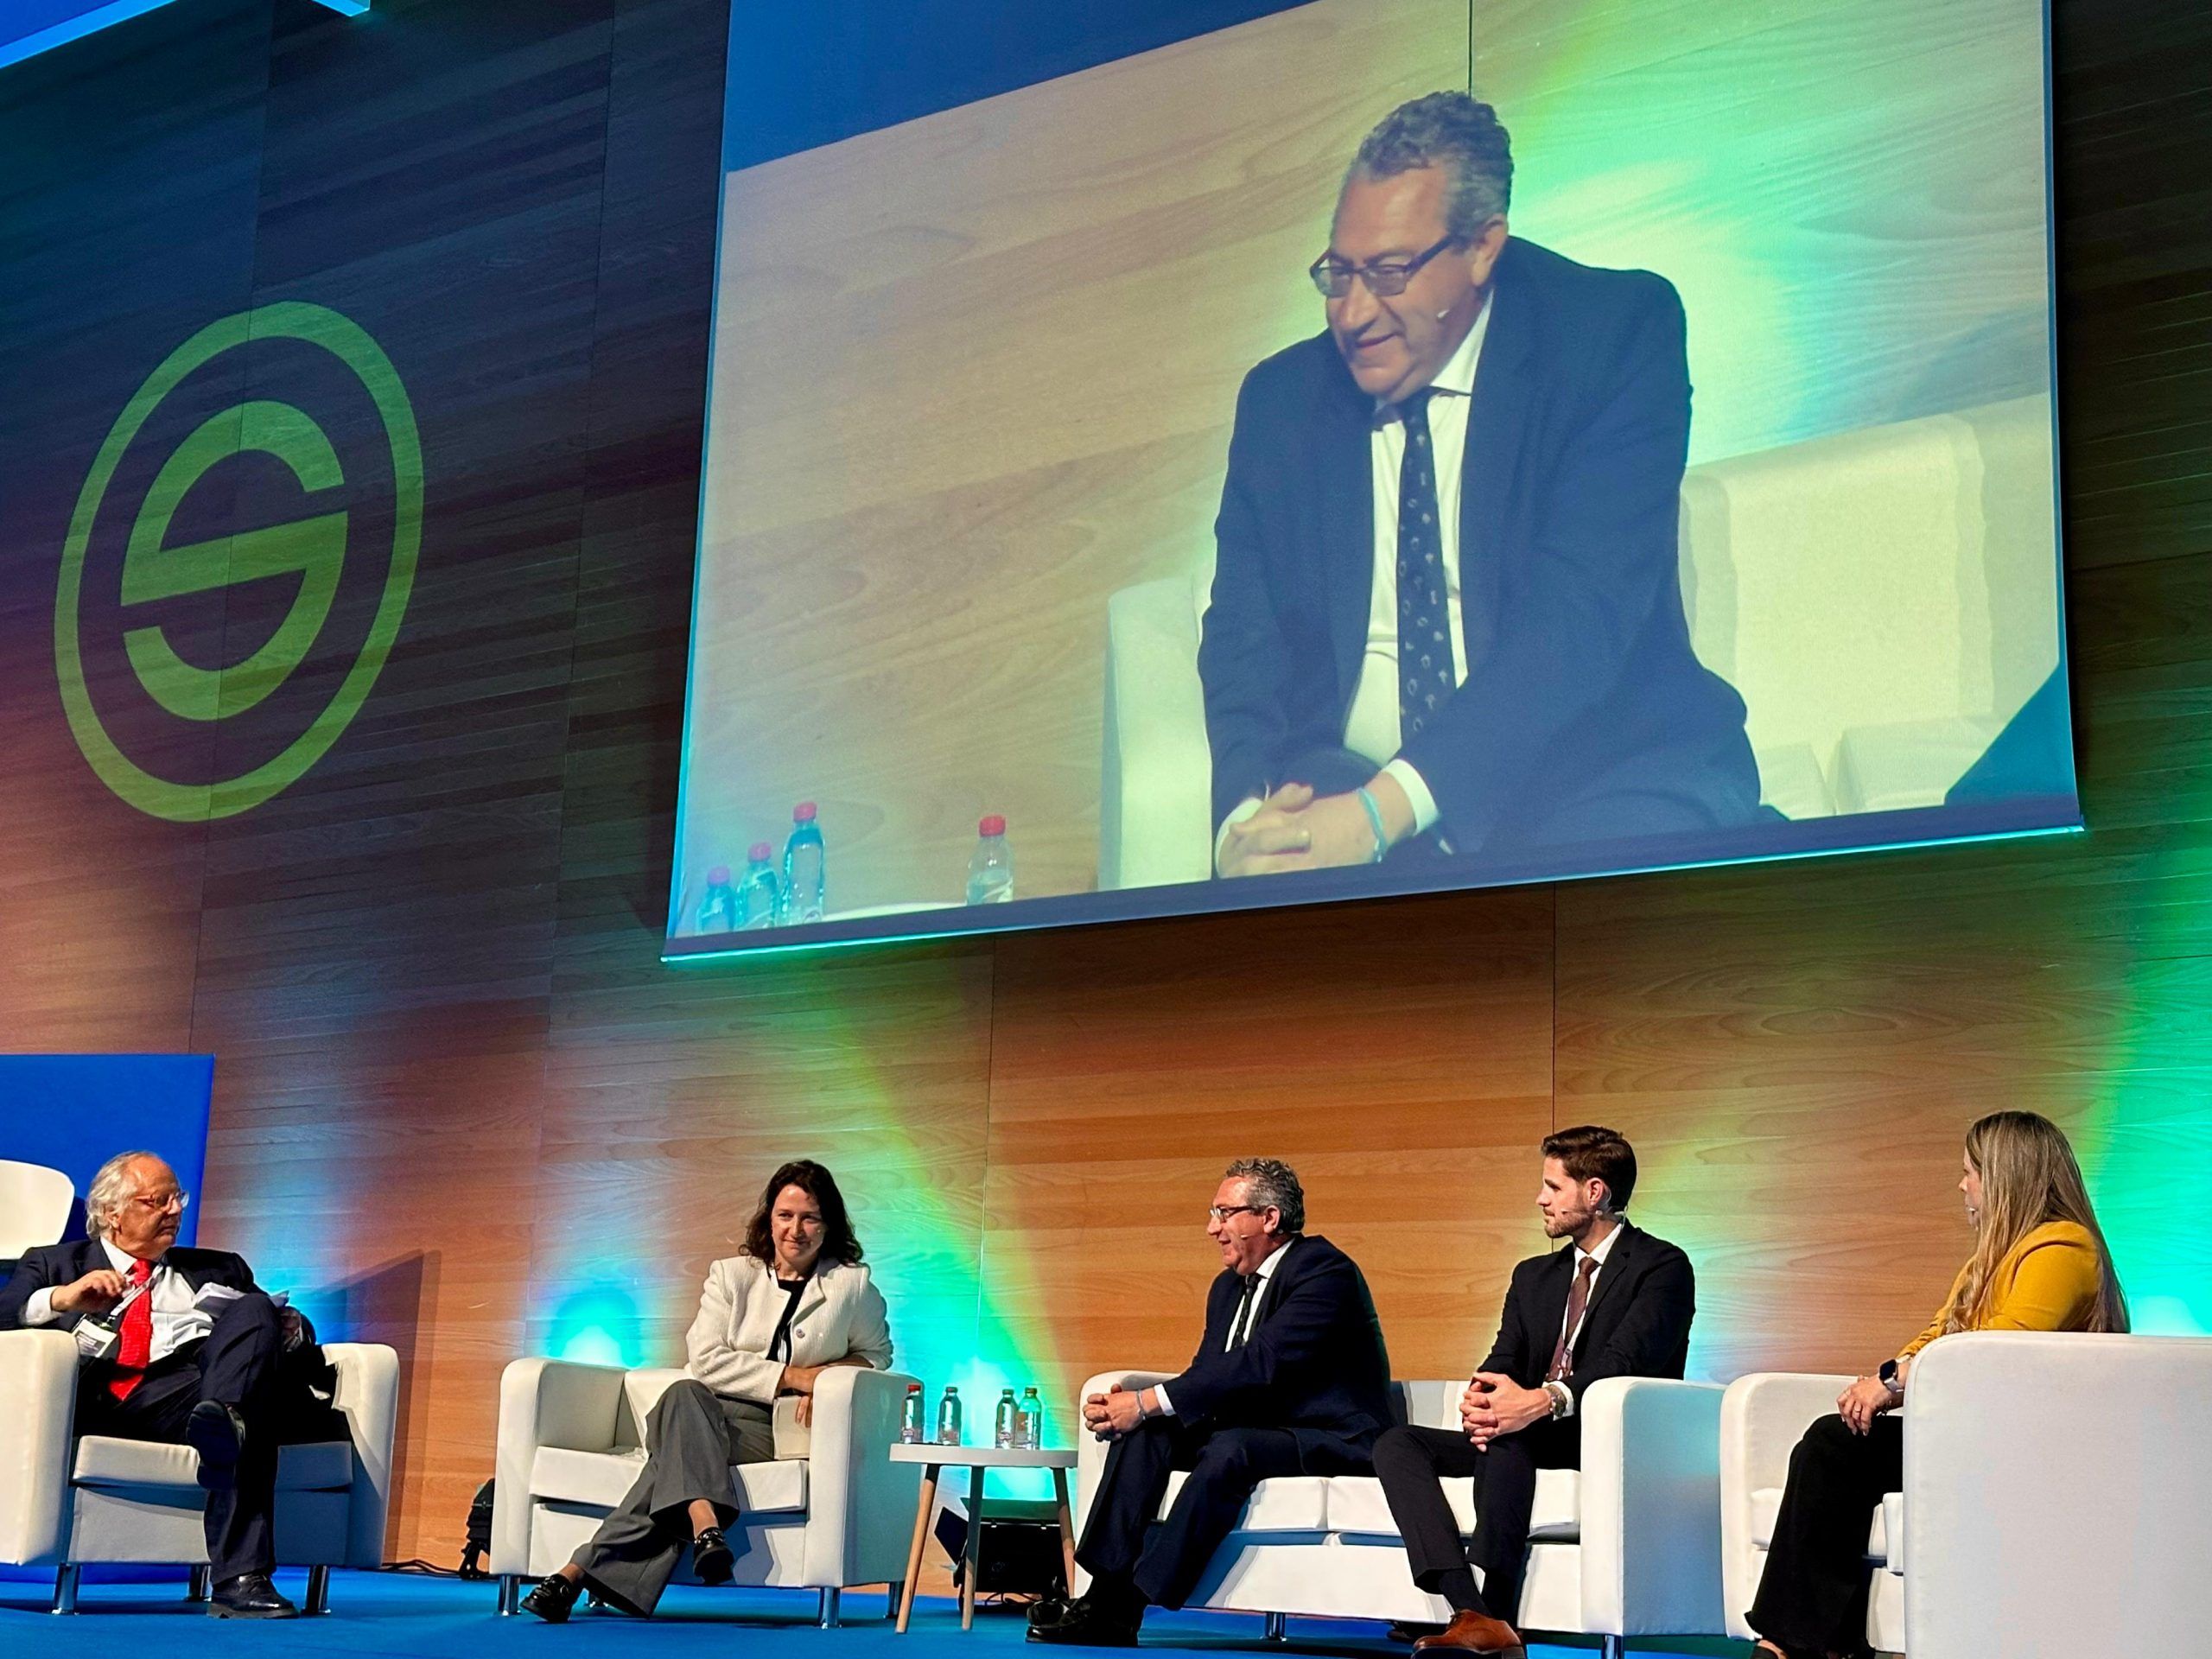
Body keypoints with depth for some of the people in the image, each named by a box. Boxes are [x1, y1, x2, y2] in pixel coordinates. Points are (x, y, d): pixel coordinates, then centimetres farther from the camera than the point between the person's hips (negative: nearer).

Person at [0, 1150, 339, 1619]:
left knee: (254, 1311, -33)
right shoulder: (54, 1264, 29)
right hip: (104, 1403, -1)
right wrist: (60, 1299, -9)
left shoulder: (221, 1269, 39)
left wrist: (292, 1330, 6)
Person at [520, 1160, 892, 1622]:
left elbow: (875, 1354, 23)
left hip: (781, 1429, -1)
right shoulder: (731, 1275, 12)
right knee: (684, 1395, -39)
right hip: (709, 1409, 1)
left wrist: (830, 1377, -1)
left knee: (679, 1450, -34)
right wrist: (790, 1376, -12)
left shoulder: (854, 1285, 10)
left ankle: (582, 1570, -44)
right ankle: (704, 1524, -62)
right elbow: (706, 1359, -1)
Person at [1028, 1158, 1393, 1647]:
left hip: (1334, 1440, -9)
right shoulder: (1229, 1286, 13)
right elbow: (1207, 1372, 7)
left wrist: (1149, 1402, -27)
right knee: (1145, 1431, -11)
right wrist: (1132, 1405, -14)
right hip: (1257, 1428, 9)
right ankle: (1106, 1593, -22)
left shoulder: (1325, 1271, -16)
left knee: (1231, 1448, -35)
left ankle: (1124, 1608, -32)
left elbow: (1259, 1362, -26)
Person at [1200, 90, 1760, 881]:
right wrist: (1248, 812, -15)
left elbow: (1579, 611, -14)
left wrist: (1385, 808, -25)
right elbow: (1243, 635, 9)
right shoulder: (1279, 399, 13)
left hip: (1589, 778, -2)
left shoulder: (1615, 333, -2)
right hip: (1344, 792, 2)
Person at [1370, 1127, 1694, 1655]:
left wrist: (1546, 1400, -35)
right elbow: (1503, 1360, 8)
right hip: (1529, 1439, 7)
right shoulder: (1534, 1276, 21)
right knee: (1397, 1445, -14)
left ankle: (1498, 1615, -35)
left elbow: (1629, 1359, -18)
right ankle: (1472, 1613, -32)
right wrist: (1477, 1398, -18)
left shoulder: (1662, 1267, -2)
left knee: (1507, 1435, -36)